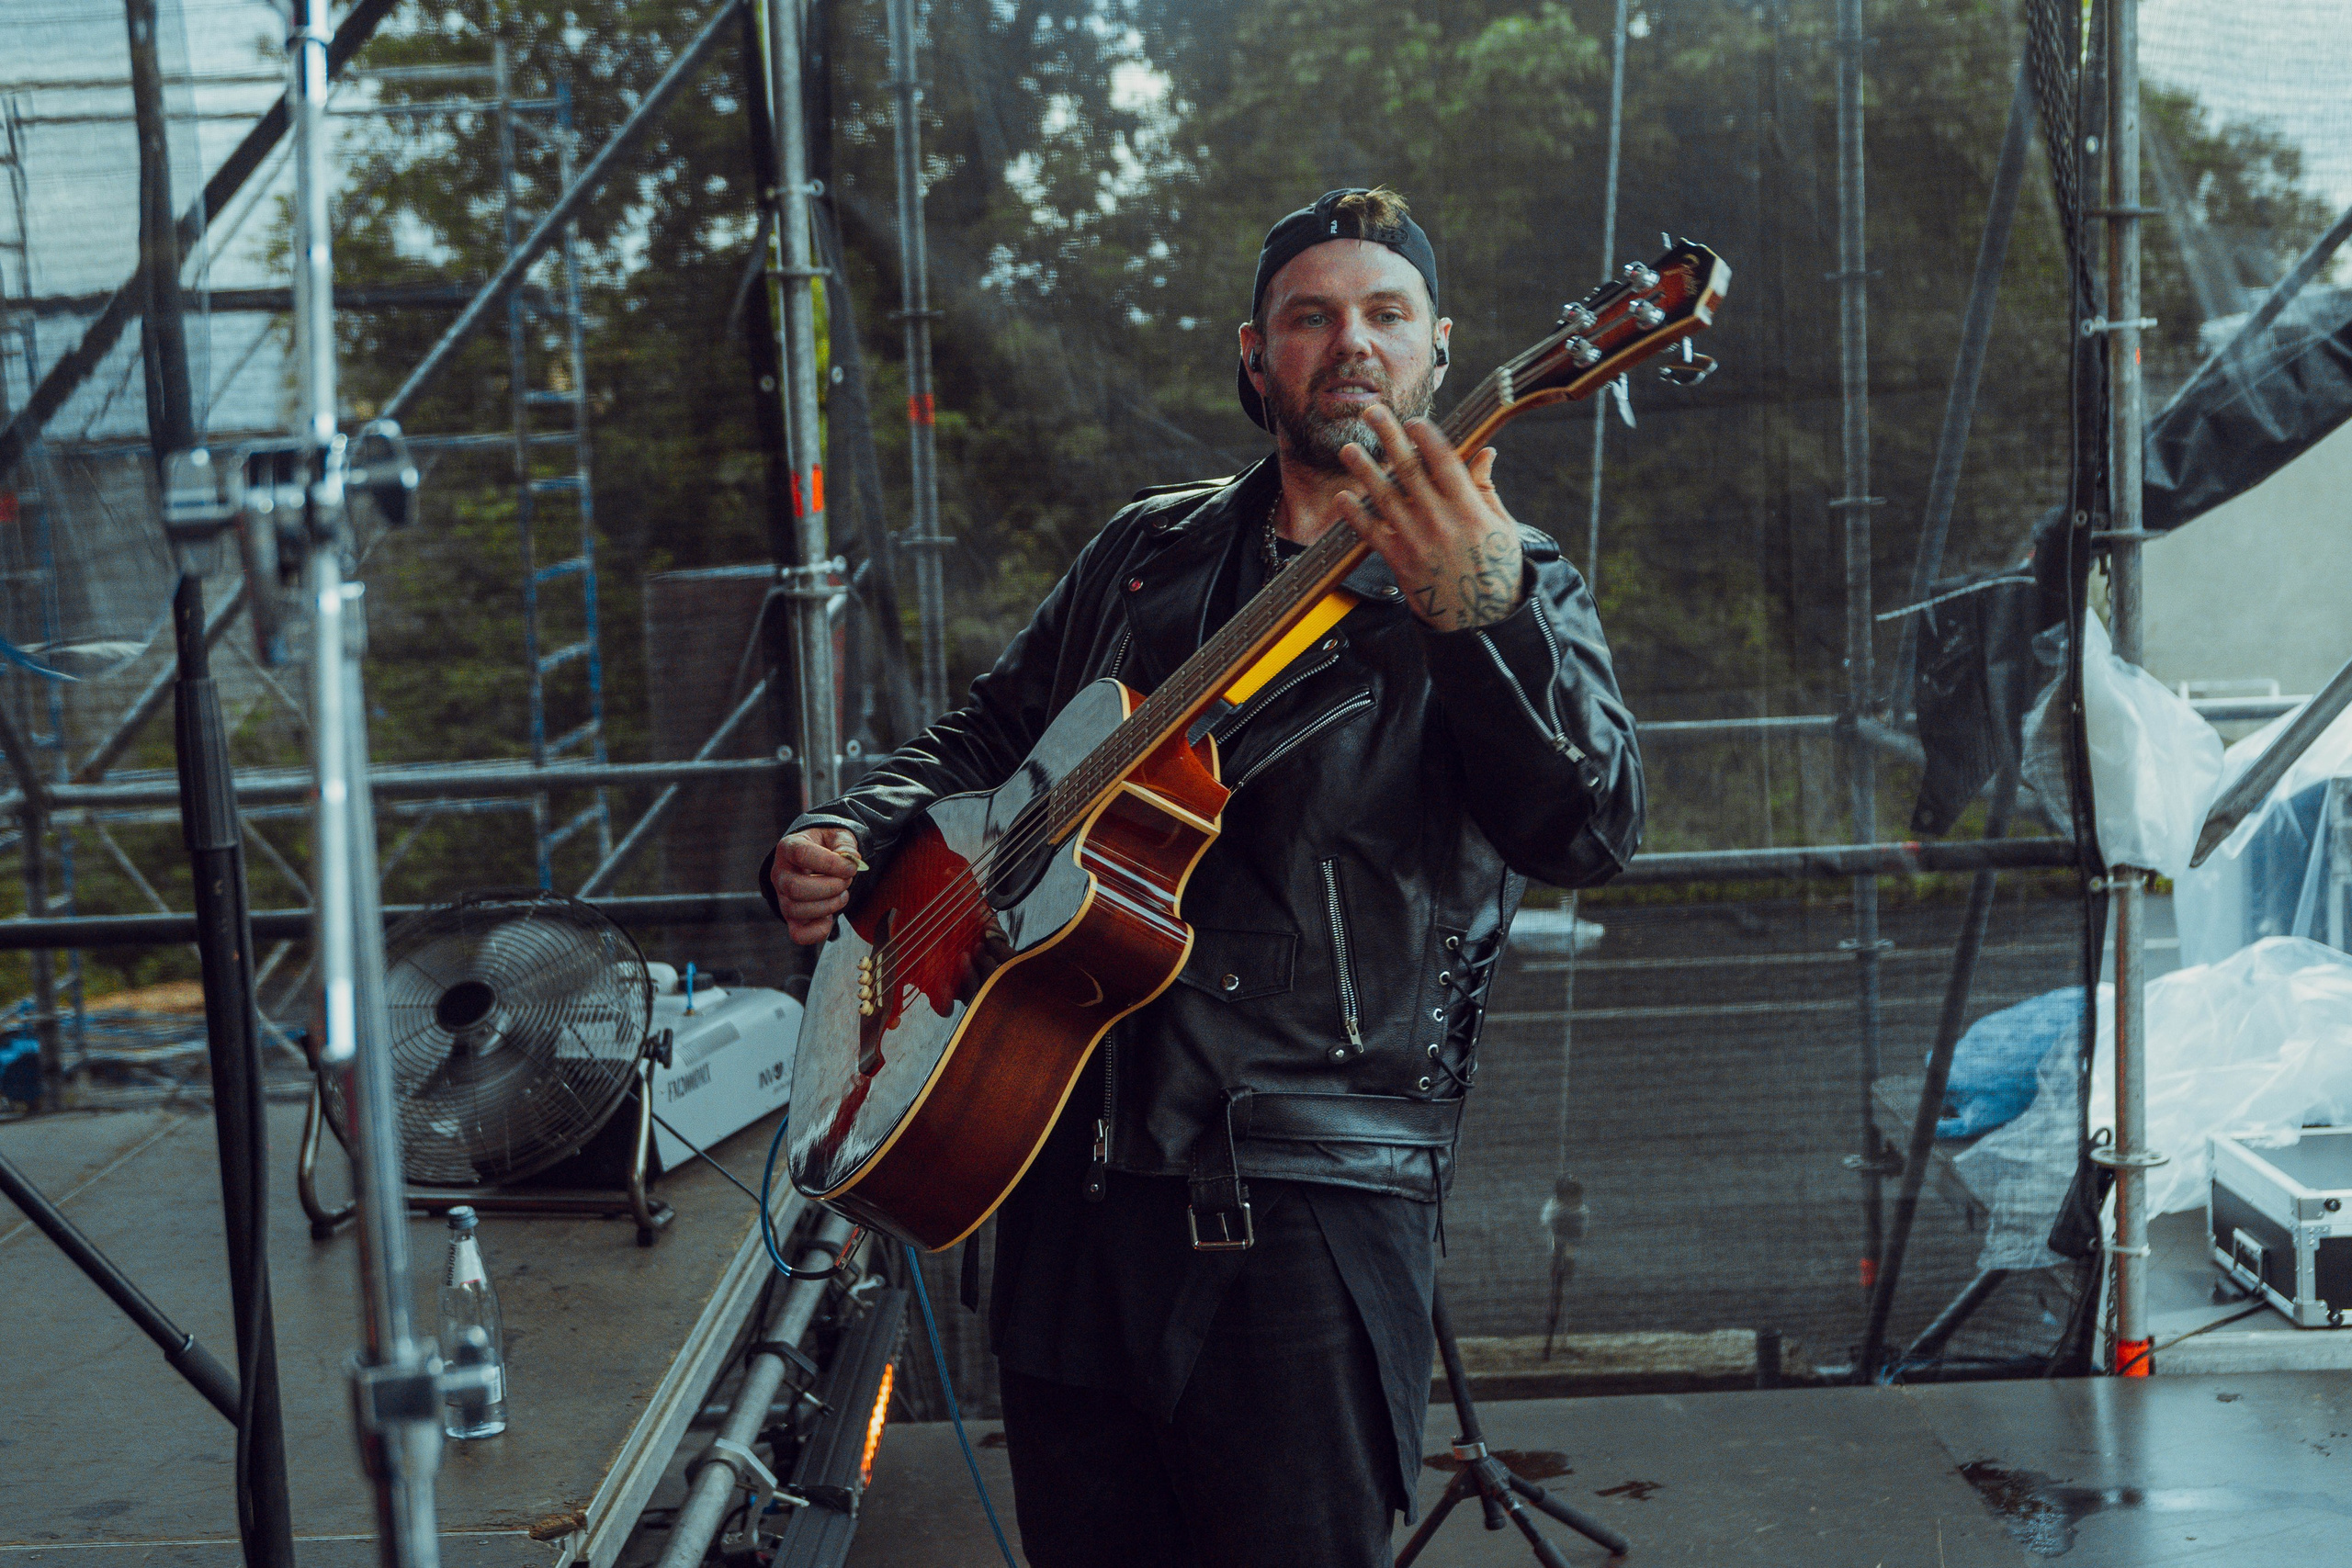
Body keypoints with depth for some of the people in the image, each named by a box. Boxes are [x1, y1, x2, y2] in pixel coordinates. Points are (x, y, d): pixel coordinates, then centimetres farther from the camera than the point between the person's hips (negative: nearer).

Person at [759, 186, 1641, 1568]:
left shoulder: (1511, 586, -1)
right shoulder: (1149, 551, 13)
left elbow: (1591, 832, -20)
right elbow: (987, 737, 24)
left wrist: (1478, 612, -37)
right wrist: (847, 841, 5)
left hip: (1308, 1199, -4)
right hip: (1073, 1160, 5)